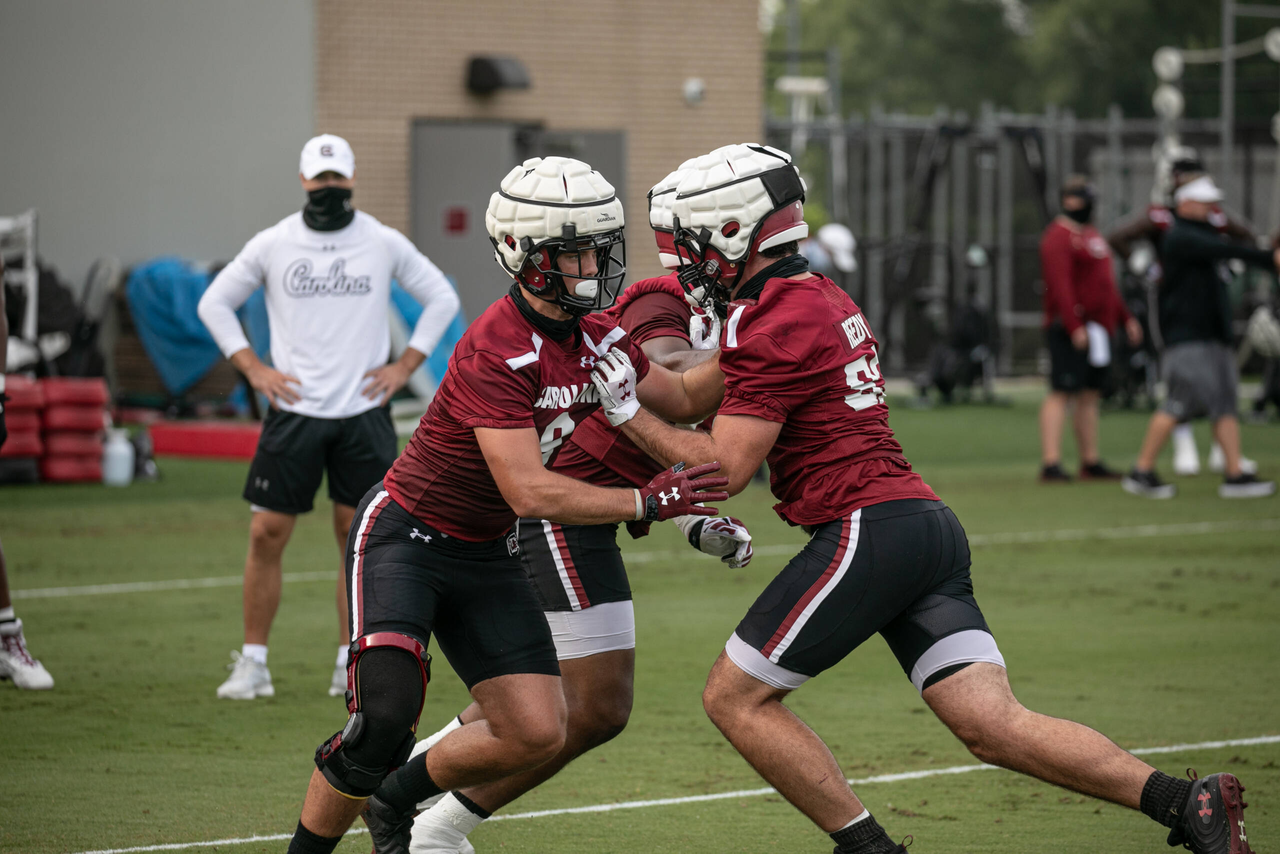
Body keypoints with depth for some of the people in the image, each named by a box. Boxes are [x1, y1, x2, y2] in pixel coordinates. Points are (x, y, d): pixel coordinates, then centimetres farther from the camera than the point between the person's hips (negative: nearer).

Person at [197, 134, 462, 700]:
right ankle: (252, 663, 4)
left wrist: (405, 366, 4)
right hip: (293, 411, 0)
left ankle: (352, 663, 13)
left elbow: (442, 299, 13)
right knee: (266, 534, -4)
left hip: (363, 413, 0)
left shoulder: (384, 243, 3)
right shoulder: (272, 245, 3)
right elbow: (215, 303, 12)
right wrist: (252, 369, 2)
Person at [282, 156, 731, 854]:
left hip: (484, 557, 8)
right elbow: (531, 493, -30)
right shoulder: (495, 354, -28)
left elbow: (681, 400, 15)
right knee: (385, 714, -24)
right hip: (404, 536, -8)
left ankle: (396, 797, 23)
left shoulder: (599, 337, -2)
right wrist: (646, 502, -24)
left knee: (536, 735, -1)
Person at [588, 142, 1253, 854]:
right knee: (995, 727, 2)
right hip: (933, 527, 9)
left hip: (867, 531, -9)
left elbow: (726, 468, -10)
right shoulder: (825, 300, 21)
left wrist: (628, 413, -3)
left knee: (735, 697, 2)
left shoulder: (769, 322, -9)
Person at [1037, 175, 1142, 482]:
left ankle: (1090, 463, 18)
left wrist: (1126, 319, 24)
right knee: (1061, 393, -13)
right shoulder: (1059, 237, -9)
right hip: (1070, 329, -9)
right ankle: (1051, 464, -17)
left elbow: (1106, 284, 28)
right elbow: (1060, 286, -19)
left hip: (1097, 328, 9)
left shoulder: (1092, 235, 21)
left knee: (1090, 396, 12)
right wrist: (1074, 327, -27)